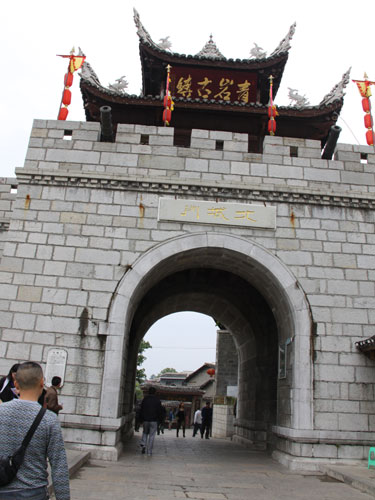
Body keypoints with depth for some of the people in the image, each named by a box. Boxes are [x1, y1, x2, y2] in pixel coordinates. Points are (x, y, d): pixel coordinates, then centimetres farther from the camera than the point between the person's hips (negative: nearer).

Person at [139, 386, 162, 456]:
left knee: (145, 432, 21)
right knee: (151, 435, 3)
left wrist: (141, 419, 11)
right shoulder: (157, 400, -1)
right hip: (154, 420, -2)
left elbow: (141, 410, 5)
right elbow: (159, 411, -1)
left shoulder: (144, 399, 3)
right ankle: (149, 451, 2)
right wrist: (158, 419, 9)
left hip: (145, 420, 2)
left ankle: (143, 444, -1)